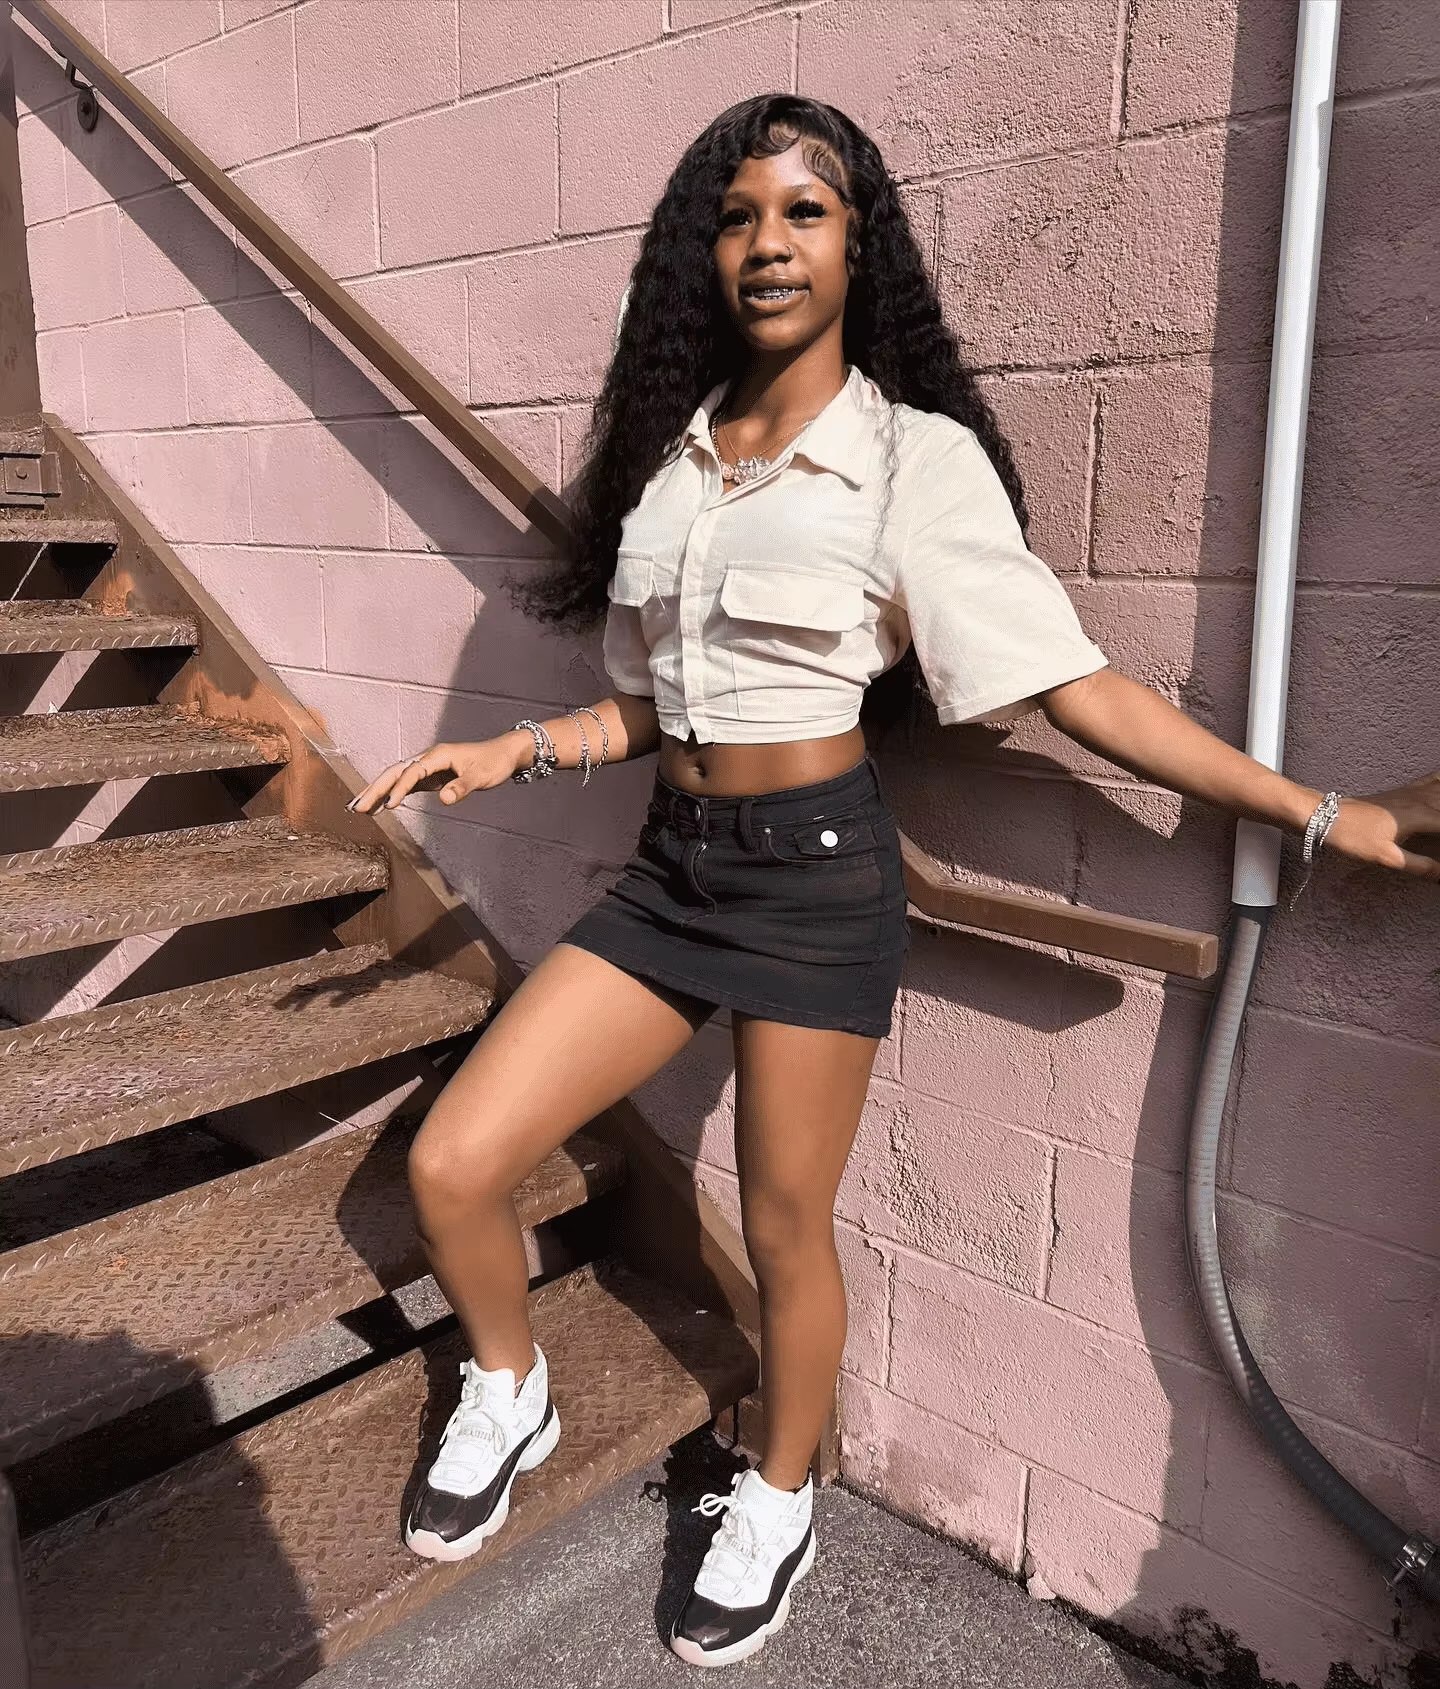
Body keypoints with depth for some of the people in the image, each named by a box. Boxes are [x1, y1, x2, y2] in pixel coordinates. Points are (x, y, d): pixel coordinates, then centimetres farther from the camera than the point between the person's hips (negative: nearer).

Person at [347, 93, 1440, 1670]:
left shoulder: (914, 460, -7)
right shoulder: (668, 447, 10)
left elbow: (1077, 686, -9)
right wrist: (516, 748, 3)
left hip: (817, 873, -5)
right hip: (669, 867, 5)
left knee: (784, 1228, 10)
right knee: (451, 1164, 0)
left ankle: (778, 1509, 40)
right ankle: (508, 1400, 33)